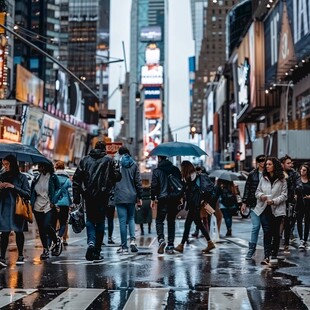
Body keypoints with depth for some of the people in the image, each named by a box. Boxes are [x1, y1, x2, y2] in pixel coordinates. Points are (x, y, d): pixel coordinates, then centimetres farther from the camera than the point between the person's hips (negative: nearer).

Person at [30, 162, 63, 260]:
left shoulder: (53, 177, -3)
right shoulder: (37, 178, 12)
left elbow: (58, 189, -3)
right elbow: (33, 192, 17)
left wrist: (53, 202, -11)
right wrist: (32, 203, 6)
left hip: (49, 207, -5)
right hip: (38, 207, 5)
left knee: (46, 226, -18)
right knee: (41, 229, 6)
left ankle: (57, 240, 9)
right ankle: (45, 250, 16)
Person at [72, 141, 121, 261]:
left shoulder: (85, 159, 7)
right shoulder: (109, 160, 1)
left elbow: (77, 178, 3)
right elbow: (117, 176, -2)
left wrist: (76, 195, 5)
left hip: (89, 196, 1)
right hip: (103, 196, -1)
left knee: (90, 220, 13)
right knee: (100, 221, 8)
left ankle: (91, 242, -12)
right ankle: (97, 251, 8)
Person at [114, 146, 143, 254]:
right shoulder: (134, 164, 6)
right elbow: (138, 181, 5)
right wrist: (139, 196, 10)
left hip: (120, 197, -2)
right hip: (132, 196, 3)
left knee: (123, 221, 0)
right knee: (131, 218, 17)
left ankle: (124, 247, 2)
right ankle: (132, 239, -3)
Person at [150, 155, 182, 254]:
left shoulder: (156, 171, -3)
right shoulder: (175, 169, 9)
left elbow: (154, 186, -7)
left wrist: (153, 199, 0)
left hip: (162, 199, -3)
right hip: (174, 199, 3)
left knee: (159, 220, 6)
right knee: (171, 221, 10)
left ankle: (161, 239, -17)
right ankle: (170, 245, 7)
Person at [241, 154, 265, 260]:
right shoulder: (252, 174, 6)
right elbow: (247, 188, 9)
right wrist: (244, 202, 5)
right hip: (254, 204, 0)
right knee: (256, 226, -5)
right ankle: (251, 249, 5)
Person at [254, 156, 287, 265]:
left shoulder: (282, 180, -1)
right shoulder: (263, 178, 8)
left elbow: (284, 195, -4)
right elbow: (257, 192, 11)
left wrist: (274, 201, -17)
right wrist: (261, 195, -11)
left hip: (277, 210, -1)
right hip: (264, 209, 1)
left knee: (275, 233, 9)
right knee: (266, 232, -8)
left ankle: (274, 255, 23)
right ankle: (267, 256, -12)